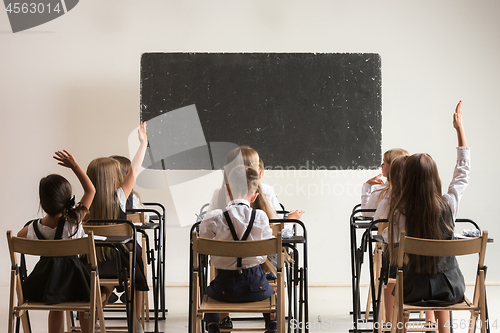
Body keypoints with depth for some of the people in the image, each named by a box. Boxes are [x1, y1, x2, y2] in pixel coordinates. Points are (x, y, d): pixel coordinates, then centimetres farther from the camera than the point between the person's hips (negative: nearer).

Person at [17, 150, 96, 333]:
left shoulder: (32, 228, -13)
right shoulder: (73, 221, -20)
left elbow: (18, 236, 14)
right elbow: (90, 190, -7)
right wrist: (74, 165, -6)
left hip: (44, 282, 2)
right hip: (72, 280, -2)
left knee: (56, 306, 35)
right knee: (87, 301, 30)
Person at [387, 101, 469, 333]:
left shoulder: (399, 212, -17)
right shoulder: (448, 205, -12)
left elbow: (394, 255, -8)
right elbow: (463, 172, 5)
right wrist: (460, 128, 13)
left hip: (415, 290, -2)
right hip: (452, 289, 2)